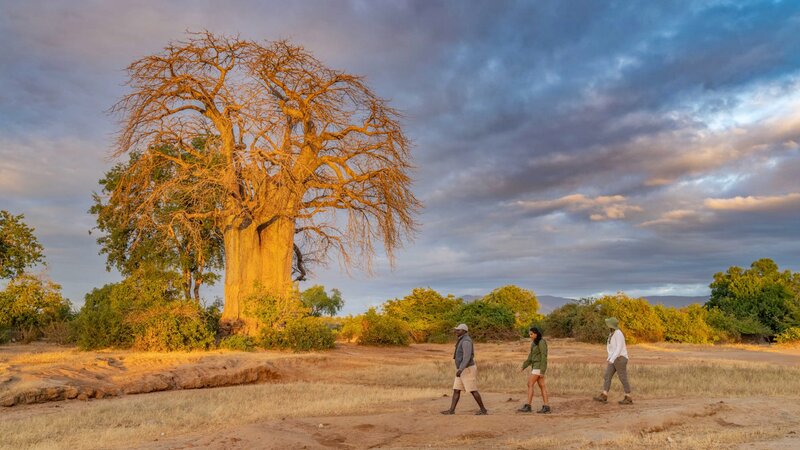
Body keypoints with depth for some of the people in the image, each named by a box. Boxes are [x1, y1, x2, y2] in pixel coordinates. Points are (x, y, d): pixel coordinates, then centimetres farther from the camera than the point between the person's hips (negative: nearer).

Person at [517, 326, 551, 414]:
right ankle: (546, 408, 5)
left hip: (539, 366, -10)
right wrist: (524, 366, 9)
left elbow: (544, 357, -19)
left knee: (530, 384, -9)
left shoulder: (541, 342, -15)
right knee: (541, 386, 6)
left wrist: (542, 371, -22)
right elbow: (531, 356, 17)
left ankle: (528, 406, -8)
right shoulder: (534, 343, 15)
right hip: (536, 366, 10)